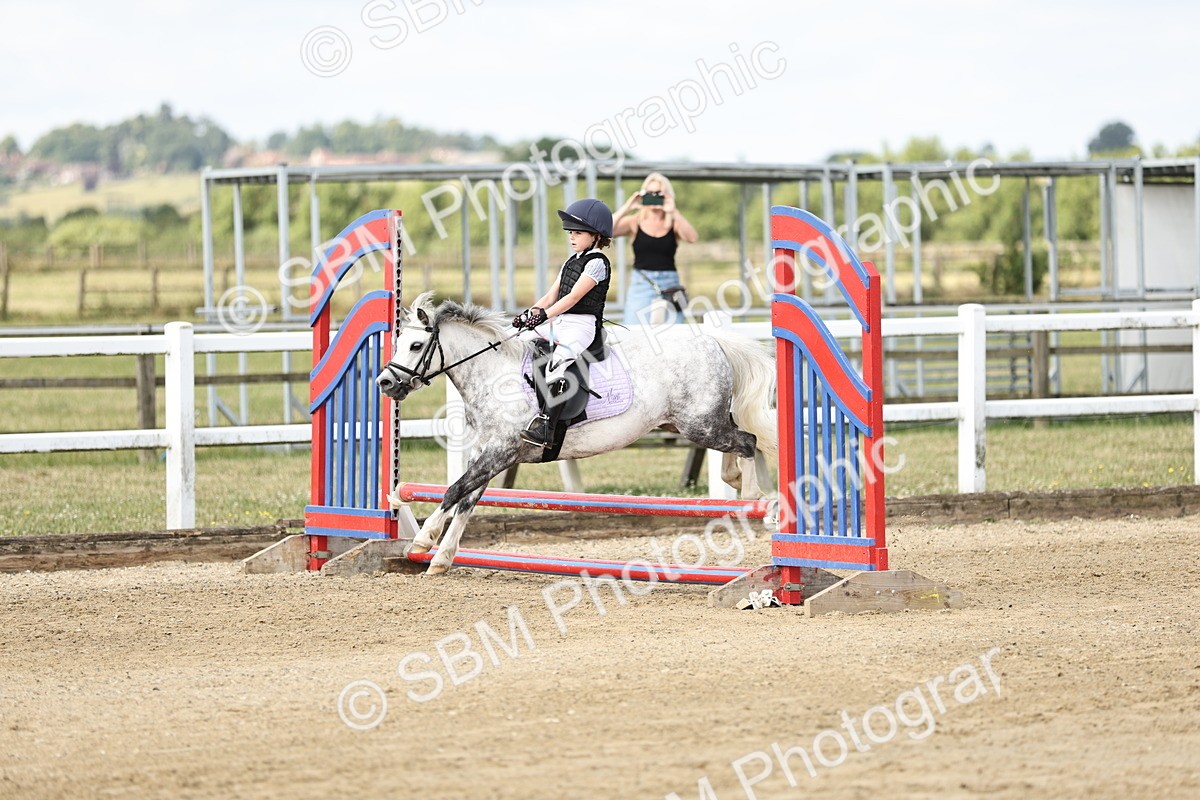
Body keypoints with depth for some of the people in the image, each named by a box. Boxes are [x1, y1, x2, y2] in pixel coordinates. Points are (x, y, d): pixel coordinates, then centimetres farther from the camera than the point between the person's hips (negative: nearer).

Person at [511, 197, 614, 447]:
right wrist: (529, 313, -1)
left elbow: (574, 296, -17)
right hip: (557, 323, 10)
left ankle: (545, 427, -36)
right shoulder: (570, 262, 21)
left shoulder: (597, 262, -7)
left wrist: (545, 315, -25)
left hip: (581, 325, -10)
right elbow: (551, 296, 17)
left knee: (556, 365, -31)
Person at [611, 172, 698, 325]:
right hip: (640, 284, 0)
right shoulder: (635, 222, 5)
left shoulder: (674, 224, 6)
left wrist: (674, 212, -21)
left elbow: (691, 238, -13)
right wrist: (625, 208, -15)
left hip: (669, 285, 0)